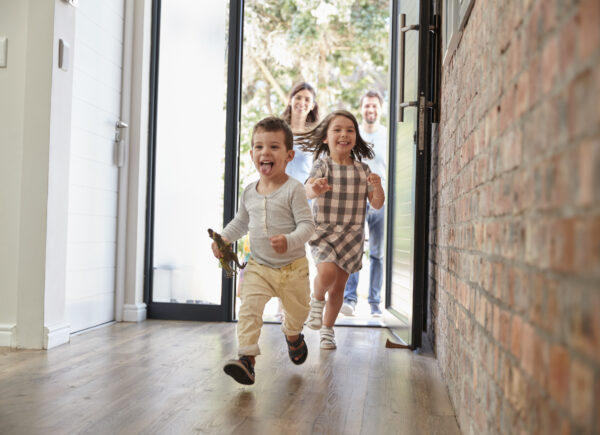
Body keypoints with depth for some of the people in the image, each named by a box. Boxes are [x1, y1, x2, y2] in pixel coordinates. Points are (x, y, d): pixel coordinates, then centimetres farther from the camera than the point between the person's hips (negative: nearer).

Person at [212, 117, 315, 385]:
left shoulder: (293, 189, -14)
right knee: (249, 309, -18)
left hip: (292, 267, -2)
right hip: (258, 267, 3)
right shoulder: (249, 192, 3)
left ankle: (292, 335, 51)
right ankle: (247, 358, -17)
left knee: (297, 311, 17)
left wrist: (289, 241, -35)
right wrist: (224, 238, 4)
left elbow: (307, 224, -18)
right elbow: (241, 222, 19)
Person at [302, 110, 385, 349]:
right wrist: (315, 188, -47)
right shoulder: (322, 165, -5)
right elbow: (308, 189, -23)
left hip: (351, 236, 3)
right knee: (327, 272, -27)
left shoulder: (363, 170, 5)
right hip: (323, 231, -3)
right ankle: (317, 300, 7)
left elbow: (377, 204, 5)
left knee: (338, 286, 9)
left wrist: (377, 187, -17)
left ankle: (327, 329, 30)